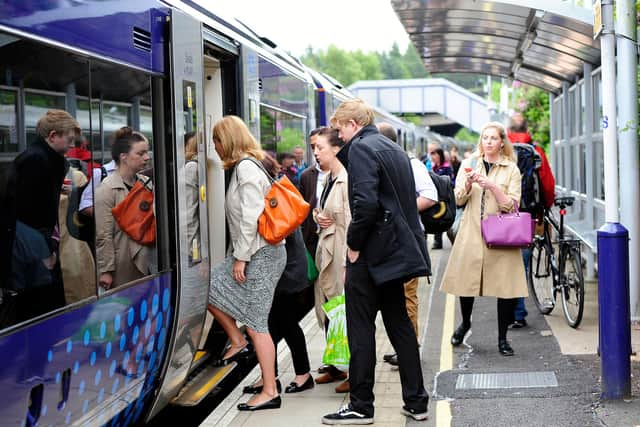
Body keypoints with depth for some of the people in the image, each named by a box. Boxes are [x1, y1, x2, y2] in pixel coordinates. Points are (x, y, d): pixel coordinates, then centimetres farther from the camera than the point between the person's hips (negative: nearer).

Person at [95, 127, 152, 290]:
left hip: (144, 262, 6)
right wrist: (106, 270, -15)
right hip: (123, 267, -6)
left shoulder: (145, 183, 8)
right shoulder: (107, 189, -12)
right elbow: (103, 235, -14)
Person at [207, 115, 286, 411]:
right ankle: (237, 342, 22)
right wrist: (236, 254, 16)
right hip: (249, 252, 10)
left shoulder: (246, 167, -15)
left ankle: (270, 392, 3)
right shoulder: (242, 167, 15)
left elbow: (251, 217, -21)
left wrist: (241, 257, -17)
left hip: (261, 254, -10)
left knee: (256, 323, -5)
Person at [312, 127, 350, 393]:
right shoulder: (327, 178, 13)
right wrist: (317, 216, 3)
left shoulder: (347, 180, -16)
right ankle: (335, 367, 27)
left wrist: (347, 264, -21)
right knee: (327, 312, 14)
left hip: (342, 251, -9)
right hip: (326, 249, 9)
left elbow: (350, 223, -19)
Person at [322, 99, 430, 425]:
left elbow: (366, 202, -24)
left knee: (361, 330, 0)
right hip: (399, 249, 9)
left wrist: (353, 245, -13)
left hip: (372, 253, -9)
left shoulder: (361, 148, -11)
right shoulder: (394, 149, 16)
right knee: (399, 324, 15)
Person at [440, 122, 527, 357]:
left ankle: (502, 338, 10)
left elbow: (511, 205, -5)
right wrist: (468, 183, -16)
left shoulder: (511, 169, 3)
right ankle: (465, 322, 35)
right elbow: (458, 199, 3)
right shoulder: (469, 164, 9)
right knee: (466, 281, 6)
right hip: (471, 233, 2)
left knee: (505, 286, -4)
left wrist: (492, 186, -18)